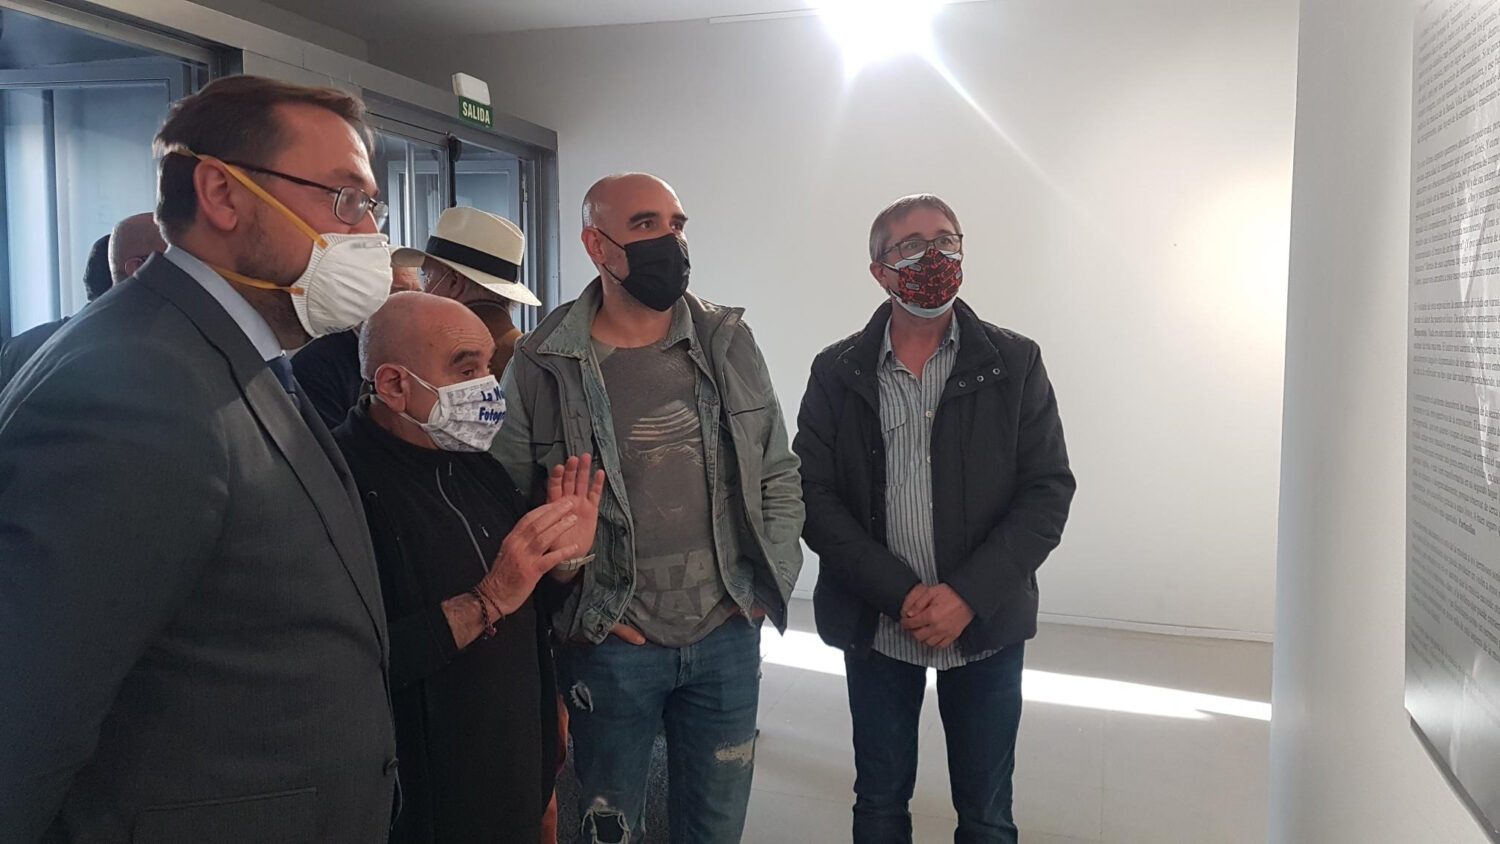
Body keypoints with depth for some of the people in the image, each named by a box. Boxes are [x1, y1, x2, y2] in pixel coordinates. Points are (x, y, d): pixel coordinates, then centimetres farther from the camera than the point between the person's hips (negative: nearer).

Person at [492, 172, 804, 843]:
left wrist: (770, 583, 2)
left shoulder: (728, 344, 2)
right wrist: (584, 612, -8)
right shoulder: (542, 365, -8)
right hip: (610, 648, -3)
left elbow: (779, 476, 8)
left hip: (729, 637, 3)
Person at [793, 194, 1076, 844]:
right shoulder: (836, 373, -1)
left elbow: (1048, 491, -5)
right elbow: (814, 496, -5)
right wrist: (900, 593, -15)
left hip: (985, 624, 0)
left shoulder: (1015, 364, -1)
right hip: (875, 627, 1)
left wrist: (968, 595, -15)